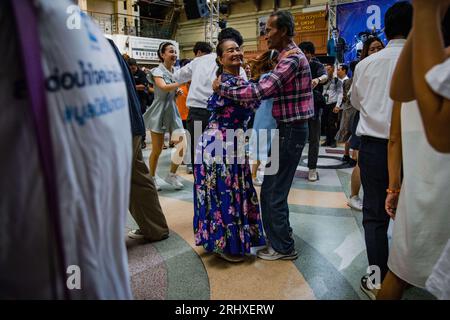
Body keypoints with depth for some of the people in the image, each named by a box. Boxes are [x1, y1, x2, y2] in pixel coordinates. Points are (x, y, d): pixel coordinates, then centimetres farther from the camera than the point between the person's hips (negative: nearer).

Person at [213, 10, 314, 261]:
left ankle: (283, 247, 13)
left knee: (272, 192, -2)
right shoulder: (291, 56, 17)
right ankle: (282, 233, 34)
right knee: (276, 188, 19)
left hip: (291, 131, -10)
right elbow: (270, 90, 16)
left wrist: (222, 88, -15)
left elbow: (260, 92, -25)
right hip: (289, 129, 10)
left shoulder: (292, 58, -17)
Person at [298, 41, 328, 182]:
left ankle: (312, 168, 10)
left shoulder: (317, 65, 0)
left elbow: (325, 76, -20)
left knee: (314, 139, 2)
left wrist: (318, 79, -44)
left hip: (314, 106, -2)